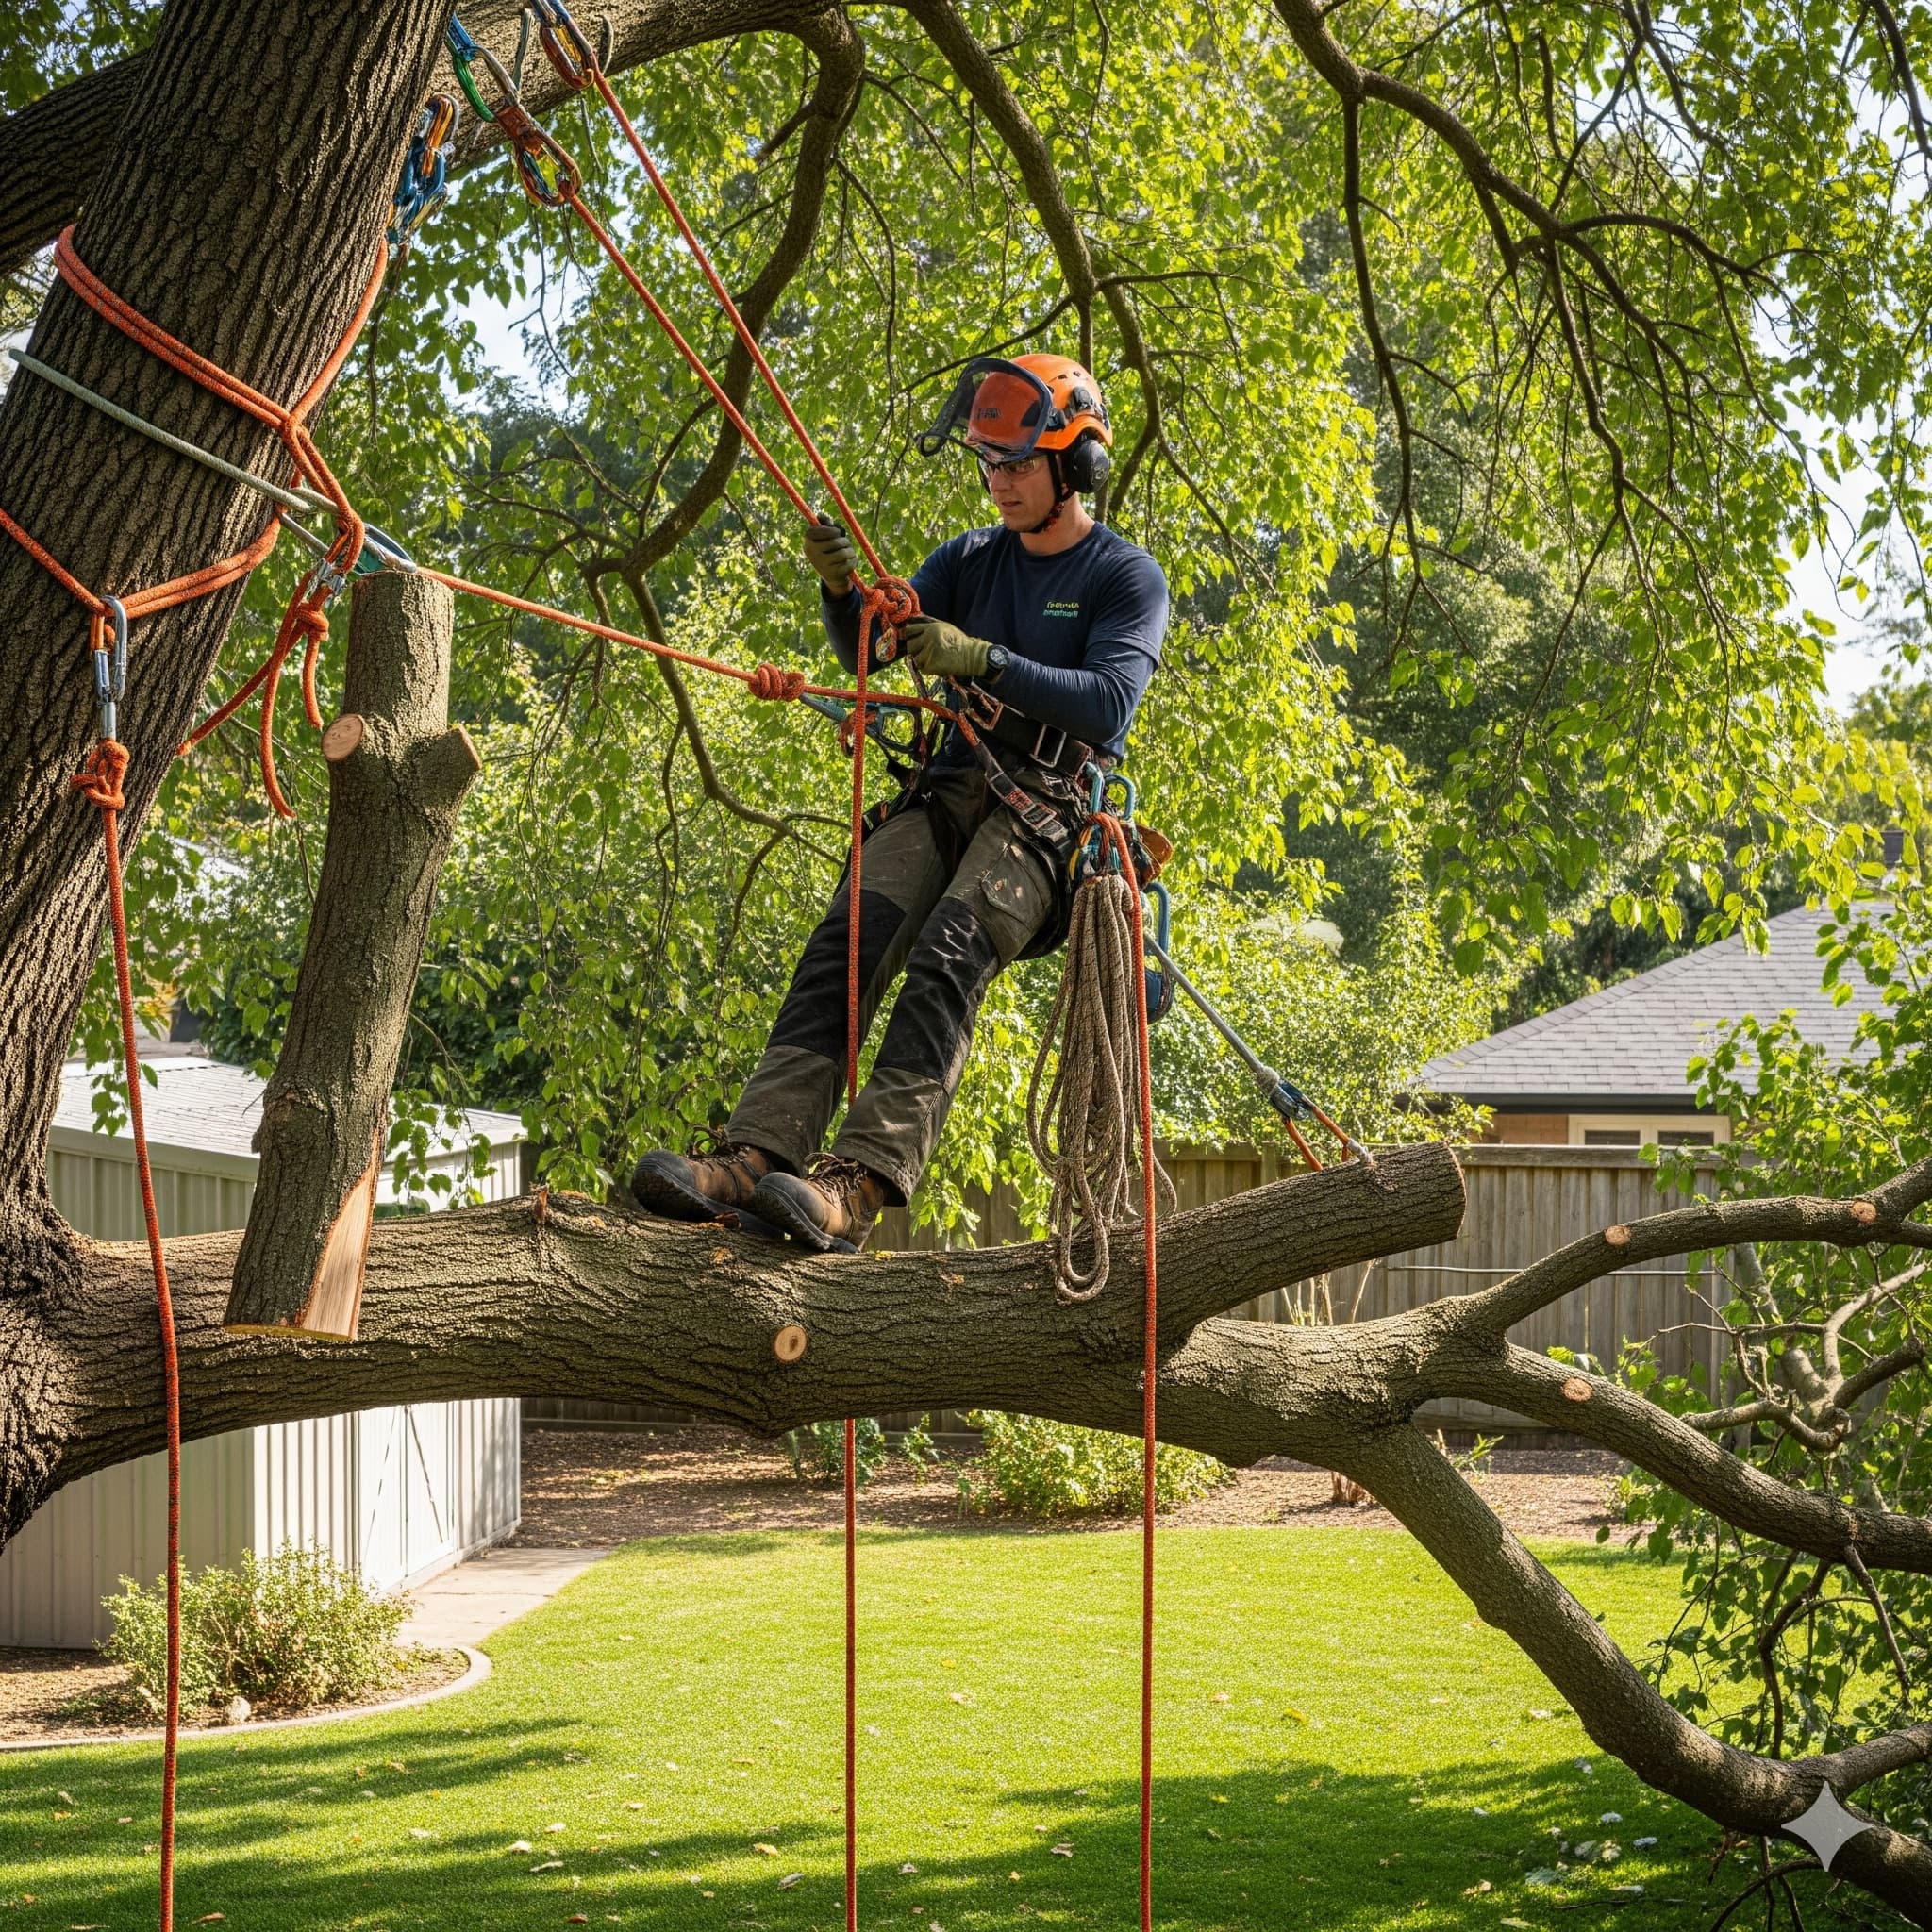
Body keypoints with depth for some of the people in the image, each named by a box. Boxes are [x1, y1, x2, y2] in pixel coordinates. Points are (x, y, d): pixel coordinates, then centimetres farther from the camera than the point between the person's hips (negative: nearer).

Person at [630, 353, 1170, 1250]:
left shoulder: (1129, 578, 1)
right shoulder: (970, 560, 17)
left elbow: (1109, 703, -14)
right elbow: (867, 650, 9)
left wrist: (983, 660, -23)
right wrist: (842, 589, -13)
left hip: (1055, 810, -5)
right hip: (953, 787, 5)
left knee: (949, 953, -30)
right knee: (848, 939, -21)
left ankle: (860, 1180, -44)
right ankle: (755, 1154, -35)